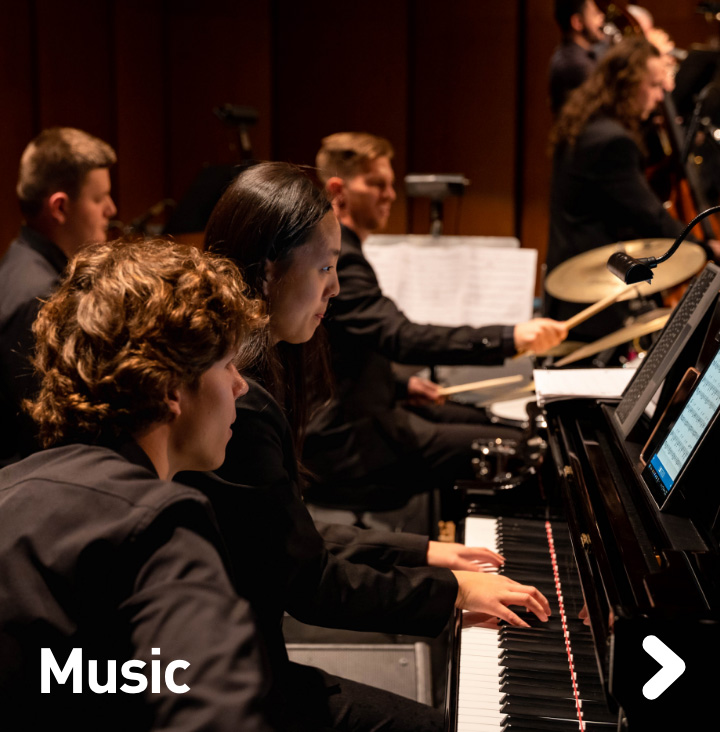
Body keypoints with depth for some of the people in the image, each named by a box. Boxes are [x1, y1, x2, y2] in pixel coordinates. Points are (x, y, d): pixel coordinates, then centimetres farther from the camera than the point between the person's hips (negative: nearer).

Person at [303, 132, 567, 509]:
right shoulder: (335, 258, -22)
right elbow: (401, 338, -36)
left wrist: (399, 386, 10)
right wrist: (510, 338, -43)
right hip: (343, 448, -11)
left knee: (487, 420, 21)